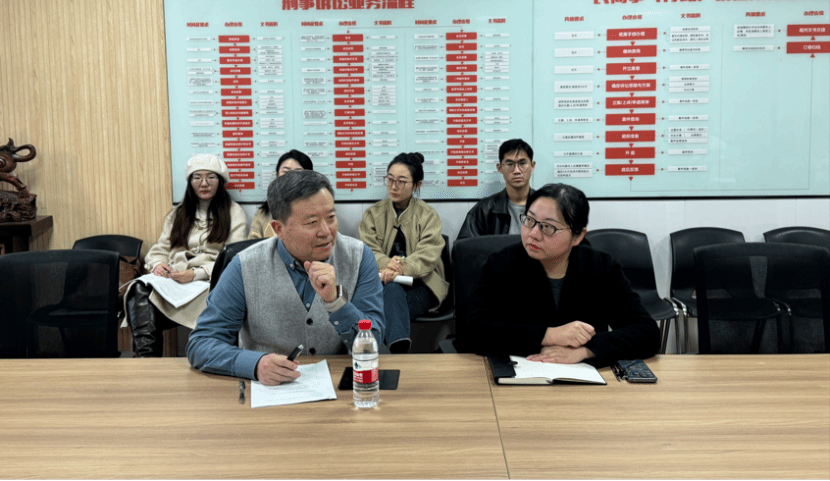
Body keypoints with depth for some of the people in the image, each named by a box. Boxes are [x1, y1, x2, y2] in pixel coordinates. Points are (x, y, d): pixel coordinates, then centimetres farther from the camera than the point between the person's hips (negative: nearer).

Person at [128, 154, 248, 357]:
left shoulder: (234, 214, 9)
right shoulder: (178, 214, 28)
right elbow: (160, 249, 22)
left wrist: (195, 274, -18)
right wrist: (157, 264, -5)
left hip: (208, 284, -5)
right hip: (171, 280, 5)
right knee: (140, 290, -32)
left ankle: (147, 355, -33)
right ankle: (146, 354, -39)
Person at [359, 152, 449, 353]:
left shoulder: (429, 215, 8)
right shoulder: (373, 214, 14)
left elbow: (428, 256, -8)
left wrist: (402, 268, -29)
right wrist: (386, 263, -26)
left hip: (420, 284, -1)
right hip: (381, 282, 1)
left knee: (392, 287, -35)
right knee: (392, 288, -36)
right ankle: (399, 345, -55)